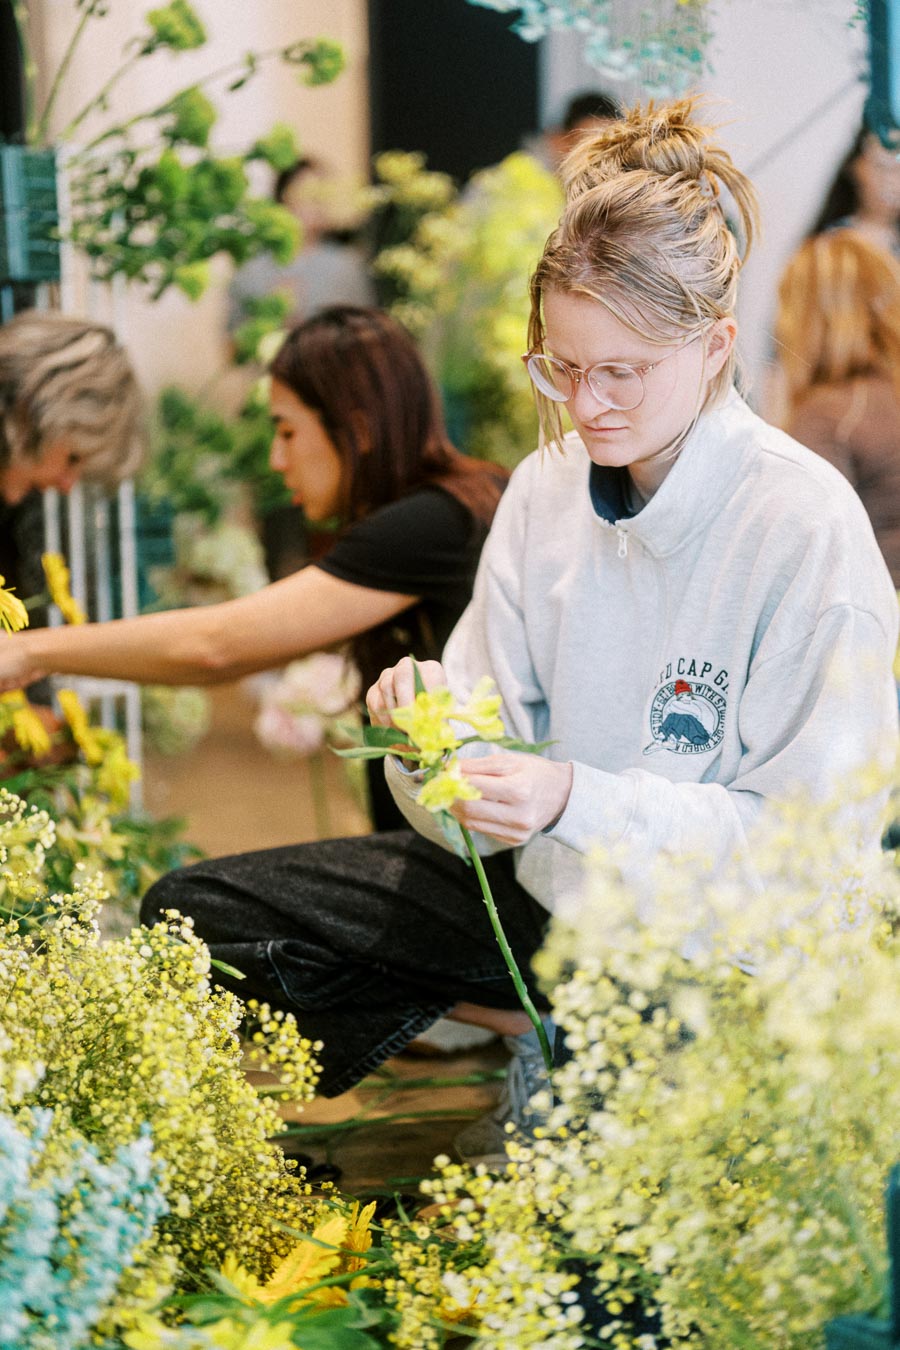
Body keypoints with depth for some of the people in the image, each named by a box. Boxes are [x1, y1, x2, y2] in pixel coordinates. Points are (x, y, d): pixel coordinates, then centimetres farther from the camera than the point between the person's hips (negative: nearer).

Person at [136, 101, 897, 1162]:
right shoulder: (548, 487, 0)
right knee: (193, 916, -1)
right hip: (538, 887, 7)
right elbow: (500, 758, 1)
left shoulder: (806, 524, -18)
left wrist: (578, 799, -29)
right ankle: (539, 1030, -1)